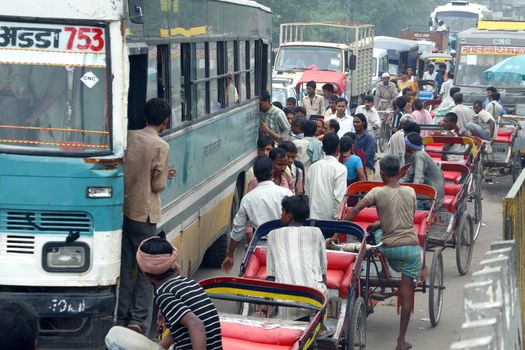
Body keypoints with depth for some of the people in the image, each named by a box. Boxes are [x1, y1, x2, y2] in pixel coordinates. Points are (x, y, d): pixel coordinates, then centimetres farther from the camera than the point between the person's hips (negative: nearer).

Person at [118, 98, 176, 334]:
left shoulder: (129, 137, 4)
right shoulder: (161, 146, -13)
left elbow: (121, 170, 12)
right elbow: (158, 186, -11)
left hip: (123, 210, 6)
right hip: (144, 214, -5)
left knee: (125, 266, 12)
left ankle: (121, 318, 14)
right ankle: (137, 319, -2)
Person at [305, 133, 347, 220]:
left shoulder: (313, 167, 6)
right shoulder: (340, 169, -10)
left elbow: (307, 193, 12)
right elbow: (339, 197, -15)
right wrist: (338, 216, -10)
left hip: (314, 216, 5)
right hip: (331, 217, -5)